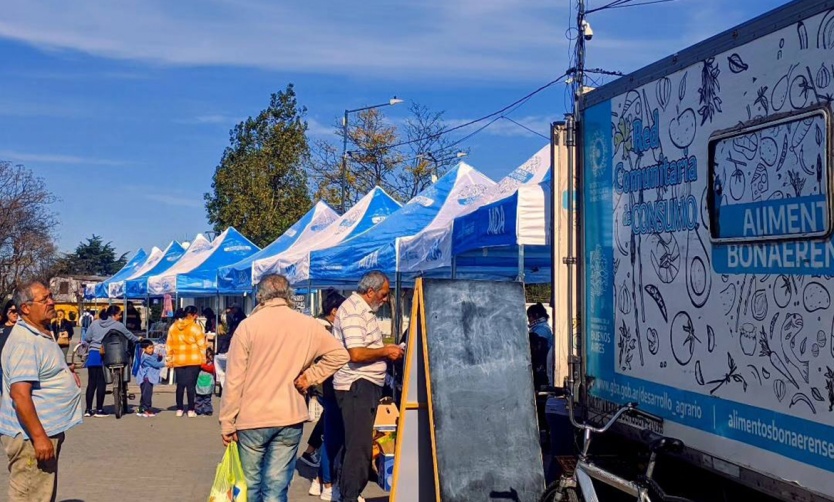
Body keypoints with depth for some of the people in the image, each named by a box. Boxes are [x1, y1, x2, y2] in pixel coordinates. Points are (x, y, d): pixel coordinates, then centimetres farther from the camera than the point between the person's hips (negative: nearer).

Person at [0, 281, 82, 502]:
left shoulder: (42, 334, 12)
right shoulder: (24, 341, -20)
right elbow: (20, 393, -26)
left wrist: (66, 373, 10)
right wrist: (39, 437, -27)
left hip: (48, 432, 11)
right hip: (31, 436, -11)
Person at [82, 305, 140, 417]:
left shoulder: (95, 323, 10)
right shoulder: (117, 325, 0)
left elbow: (87, 339, 8)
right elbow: (129, 335, 12)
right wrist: (138, 340, 30)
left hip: (93, 354, 4)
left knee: (91, 383, 6)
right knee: (101, 383, 1)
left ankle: (88, 409, 10)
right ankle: (99, 410, 4)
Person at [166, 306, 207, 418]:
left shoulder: (173, 327, 6)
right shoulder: (195, 327, -8)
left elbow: (169, 345, 9)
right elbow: (201, 345, -7)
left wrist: (169, 360, 16)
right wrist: (203, 359, 2)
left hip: (178, 361, 4)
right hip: (193, 361, -4)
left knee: (180, 385, 10)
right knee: (191, 385, 0)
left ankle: (179, 409, 14)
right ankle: (191, 410, 2)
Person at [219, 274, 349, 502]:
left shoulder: (248, 325, -7)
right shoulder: (308, 325, 2)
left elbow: (234, 379, -6)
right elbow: (339, 354, 6)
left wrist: (227, 423, 0)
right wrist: (311, 376, 5)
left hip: (252, 418, -2)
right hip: (290, 418, 2)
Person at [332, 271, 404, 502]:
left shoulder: (364, 309, 17)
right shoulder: (353, 311, -16)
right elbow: (356, 354, -25)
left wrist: (386, 350, 10)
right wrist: (385, 352, -13)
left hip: (366, 385, 11)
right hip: (357, 386, -11)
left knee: (359, 444, 17)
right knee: (359, 446, -7)